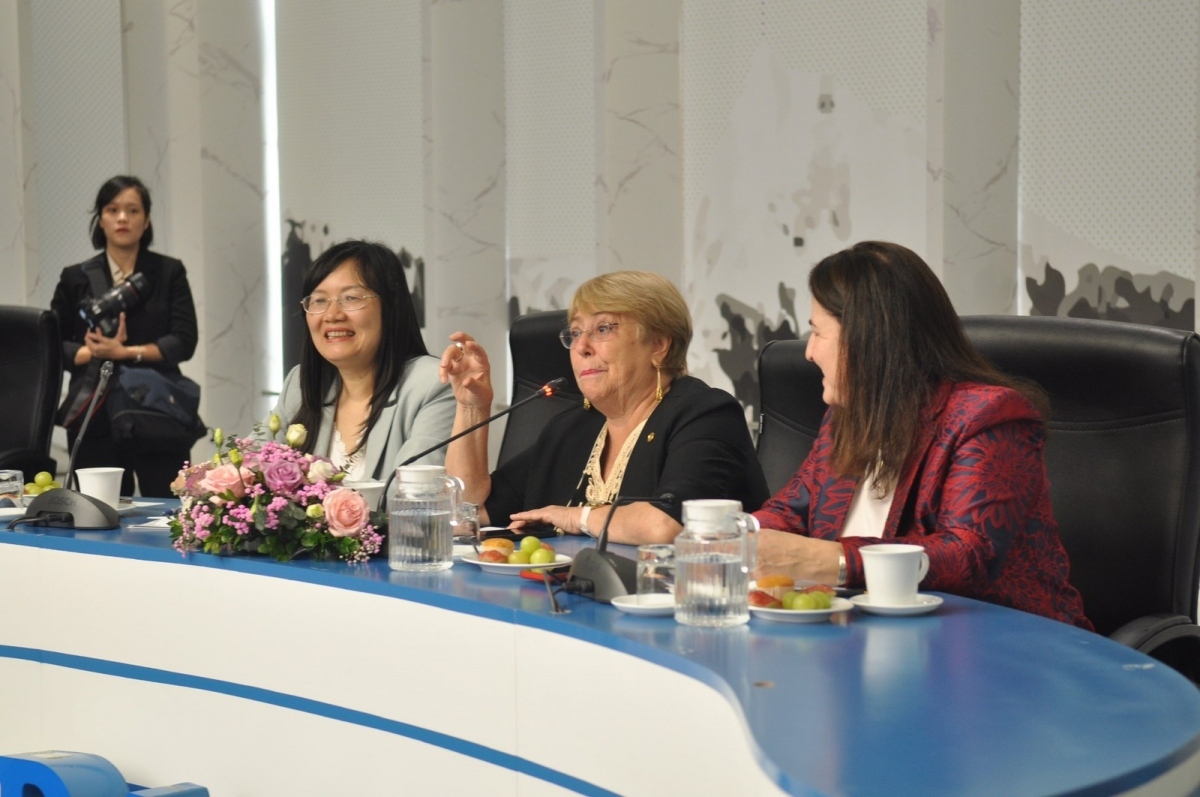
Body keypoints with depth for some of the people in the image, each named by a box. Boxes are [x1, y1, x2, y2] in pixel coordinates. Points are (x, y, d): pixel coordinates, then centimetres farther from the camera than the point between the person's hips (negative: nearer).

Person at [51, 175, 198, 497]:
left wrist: (125, 352, -14)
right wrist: (96, 353, -11)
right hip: (96, 419, 1)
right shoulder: (76, 278, 11)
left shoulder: (169, 273, 7)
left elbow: (185, 341, -2)